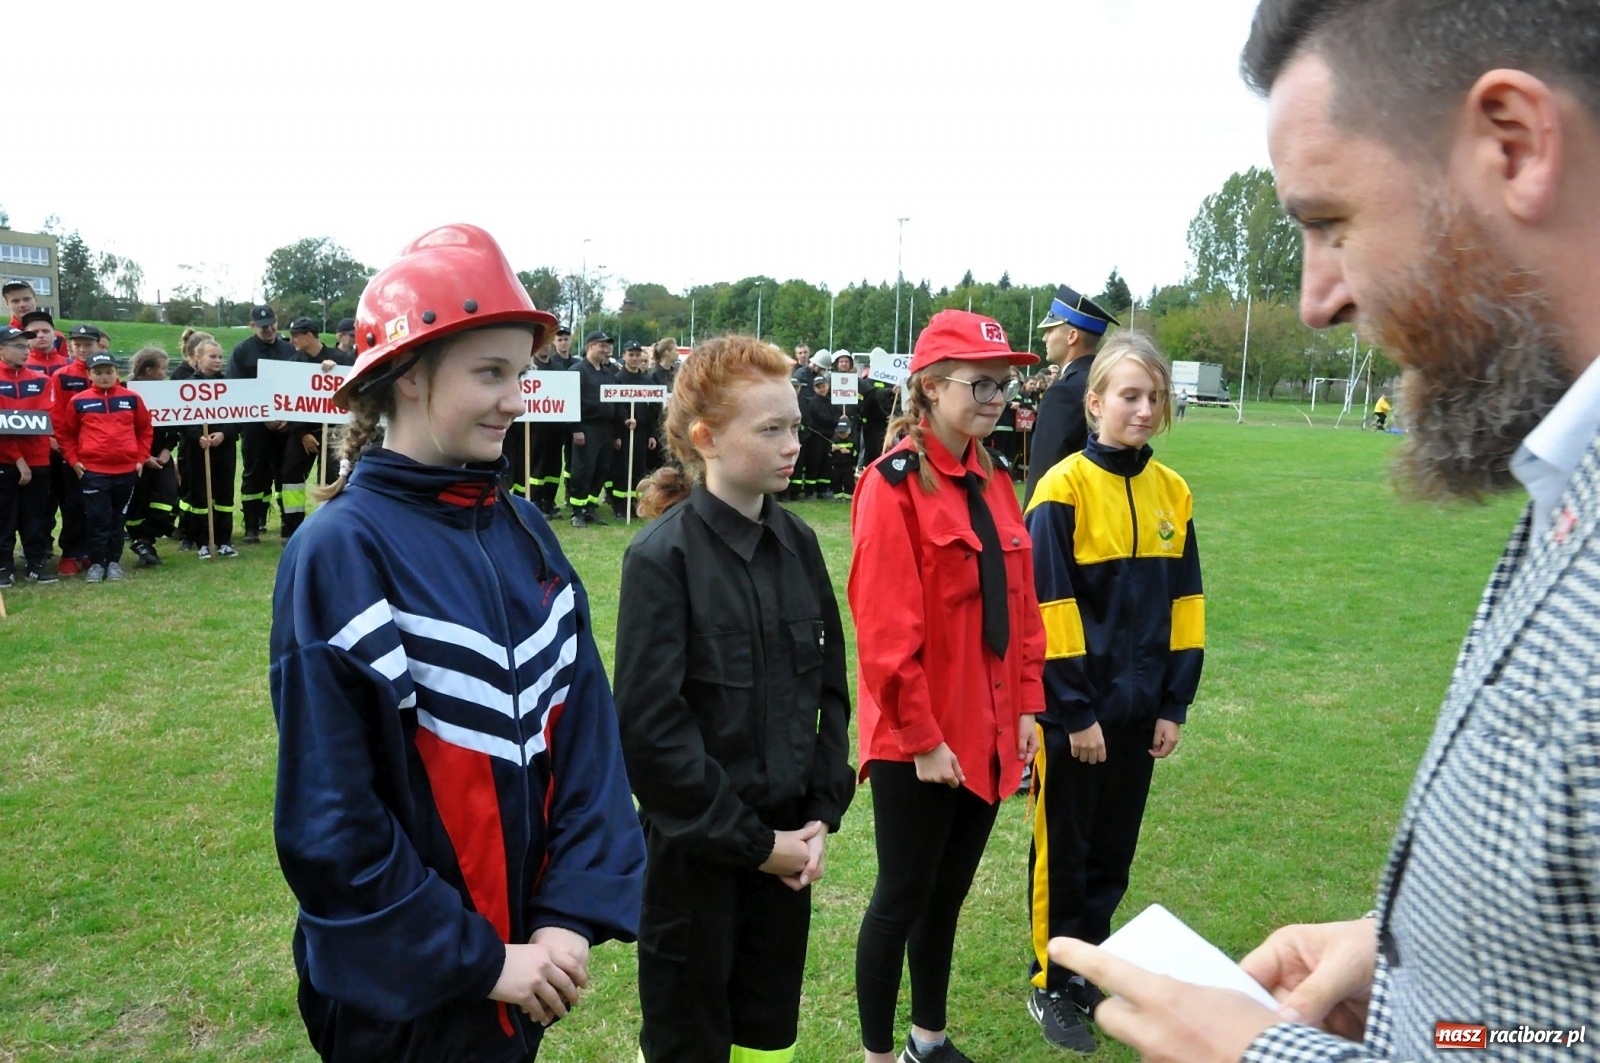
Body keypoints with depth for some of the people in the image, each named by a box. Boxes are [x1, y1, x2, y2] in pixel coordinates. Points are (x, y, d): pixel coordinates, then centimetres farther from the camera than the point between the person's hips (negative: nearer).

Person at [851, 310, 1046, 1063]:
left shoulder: (992, 482, 8)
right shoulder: (895, 484, -15)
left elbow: (1021, 605, 12)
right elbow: (885, 630, -19)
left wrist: (1026, 707, 8)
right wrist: (922, 738, -17)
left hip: (986, 735, 7)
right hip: (917, 743, -7)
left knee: (948, 893, 20)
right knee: (903, 897, 8)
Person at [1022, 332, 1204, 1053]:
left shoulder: (1171, 492, 4)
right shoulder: (1064, 488, -13)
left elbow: (1184, 602, 7)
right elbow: (1049, 606, -15)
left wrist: (1175, 703, 3)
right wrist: (1075, 711, -15)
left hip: (1138, 709, 5)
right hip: (1074, 711, -5)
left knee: (1114, 850, 17)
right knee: (1064, 850, 10)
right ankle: (1052, 985, 27)